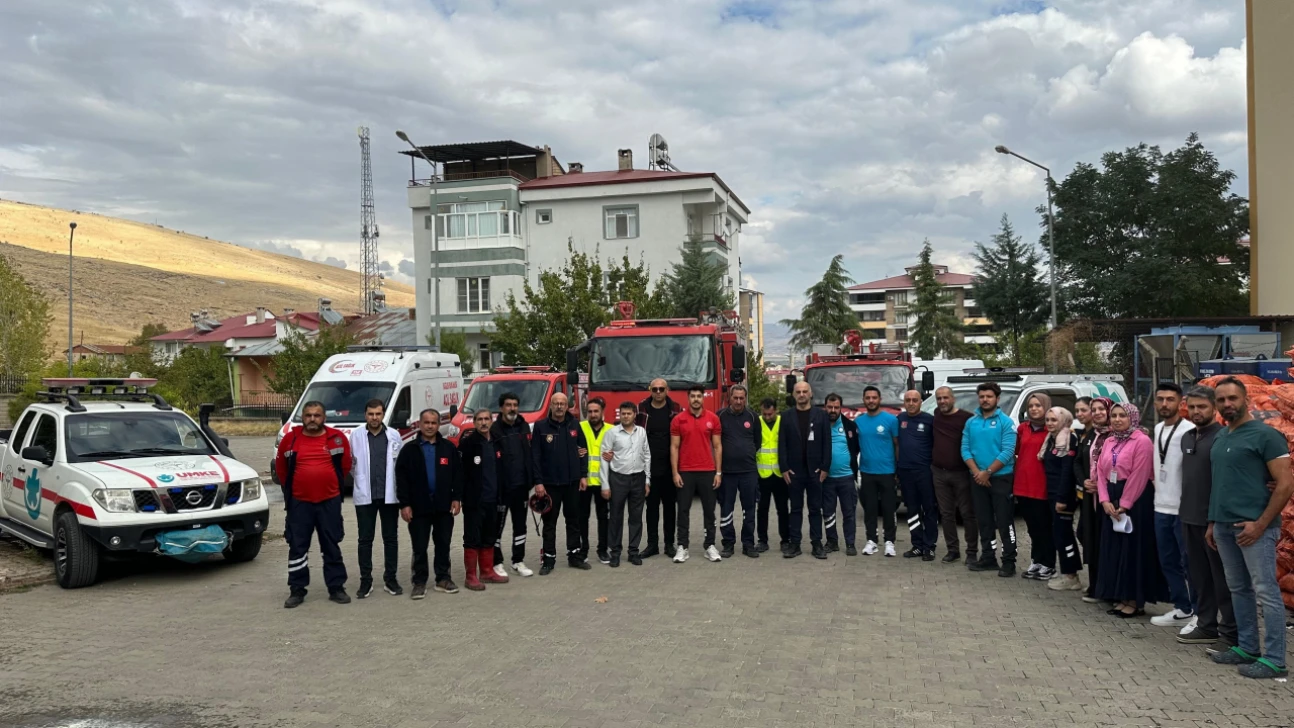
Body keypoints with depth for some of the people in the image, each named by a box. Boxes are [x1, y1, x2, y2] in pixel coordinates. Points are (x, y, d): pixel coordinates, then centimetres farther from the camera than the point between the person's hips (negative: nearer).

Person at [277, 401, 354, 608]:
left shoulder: (337, 438, -3)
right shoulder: (290, 439, -2)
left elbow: (346, 464, 10)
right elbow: (280, 466, 14)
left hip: (330, 501, 0)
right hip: (299, 502, 0)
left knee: (332, 547, 7)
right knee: (297, 547, 5)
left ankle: (336, 588, 15)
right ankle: (297, 591, 14)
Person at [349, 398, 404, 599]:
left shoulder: (394, 435, 2)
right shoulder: (356, 435, -1)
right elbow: (349, 462, 2)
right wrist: (361, 476, -5)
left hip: (389, 495, 1)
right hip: (365, 495, -1)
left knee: (391, 538, 8)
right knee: (365, 539, 6)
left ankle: (390, 579, 19)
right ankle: (365, 581, 14)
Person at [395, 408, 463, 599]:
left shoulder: (448, 447, 6)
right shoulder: (409, 449, 0)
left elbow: (457, 474, 6)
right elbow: (401, 477, -3)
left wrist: (457, 498, -2)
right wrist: (404, 504, -9)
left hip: (444, 505, 2)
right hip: (419, 506, -2)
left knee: (443, 544, 10)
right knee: (420, 547, 4)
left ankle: (443, 579, 20)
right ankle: (419, 582, 12)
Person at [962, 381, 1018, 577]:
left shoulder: (1006, 422, -6)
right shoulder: (971, 422, 9)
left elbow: (1007, 452, -13)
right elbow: (965, 449, 4)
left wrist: (987, 472, -15)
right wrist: (976, 472, -10)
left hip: (1000, 478, -5)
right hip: (978, 479, 5)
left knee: (1004, 521, -4)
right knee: (984, 521, 12)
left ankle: (1009, 561, 0)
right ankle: (988, 558, 20)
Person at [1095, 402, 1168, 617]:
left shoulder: (1142, 441, -10)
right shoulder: (1109, 442, 13)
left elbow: (1138, 477, -15)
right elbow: (1101, 471, 8)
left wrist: (1124, 505, -16)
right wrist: (1105, 500, -5)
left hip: (1135, 501, -8)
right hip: (1112, 502, 8)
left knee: (1134, 549, -3)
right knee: (1114, 549, 9)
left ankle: (1136, 601, 4)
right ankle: (1121, 598, 18)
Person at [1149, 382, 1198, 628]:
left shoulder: (1189, 431, -14)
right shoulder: (1158, 429, 11)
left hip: (1183, 509, -8)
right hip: (1161, 507, 8)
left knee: (1189, 562, -1)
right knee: (1168, 562, 14)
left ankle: (1199, 614, 9)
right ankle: (1182, 609, 25)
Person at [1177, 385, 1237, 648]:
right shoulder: (1186, 438, 12)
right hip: (1190, 518, 7)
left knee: (1222, 577, 1)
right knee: (1200, 575, 14)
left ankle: (1231, 633, 9)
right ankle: (1206, 625, 23)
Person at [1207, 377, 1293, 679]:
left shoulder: (1265, 435, -8)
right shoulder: (1220, 438, 14)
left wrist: (1260, 524, -16)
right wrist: (1213, 522, 16)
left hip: (1253, 527, -7)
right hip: (1224, 526, 7)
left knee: (1266, 592, -3)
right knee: (1238, 589, 13)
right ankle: (1247, 648, 23)